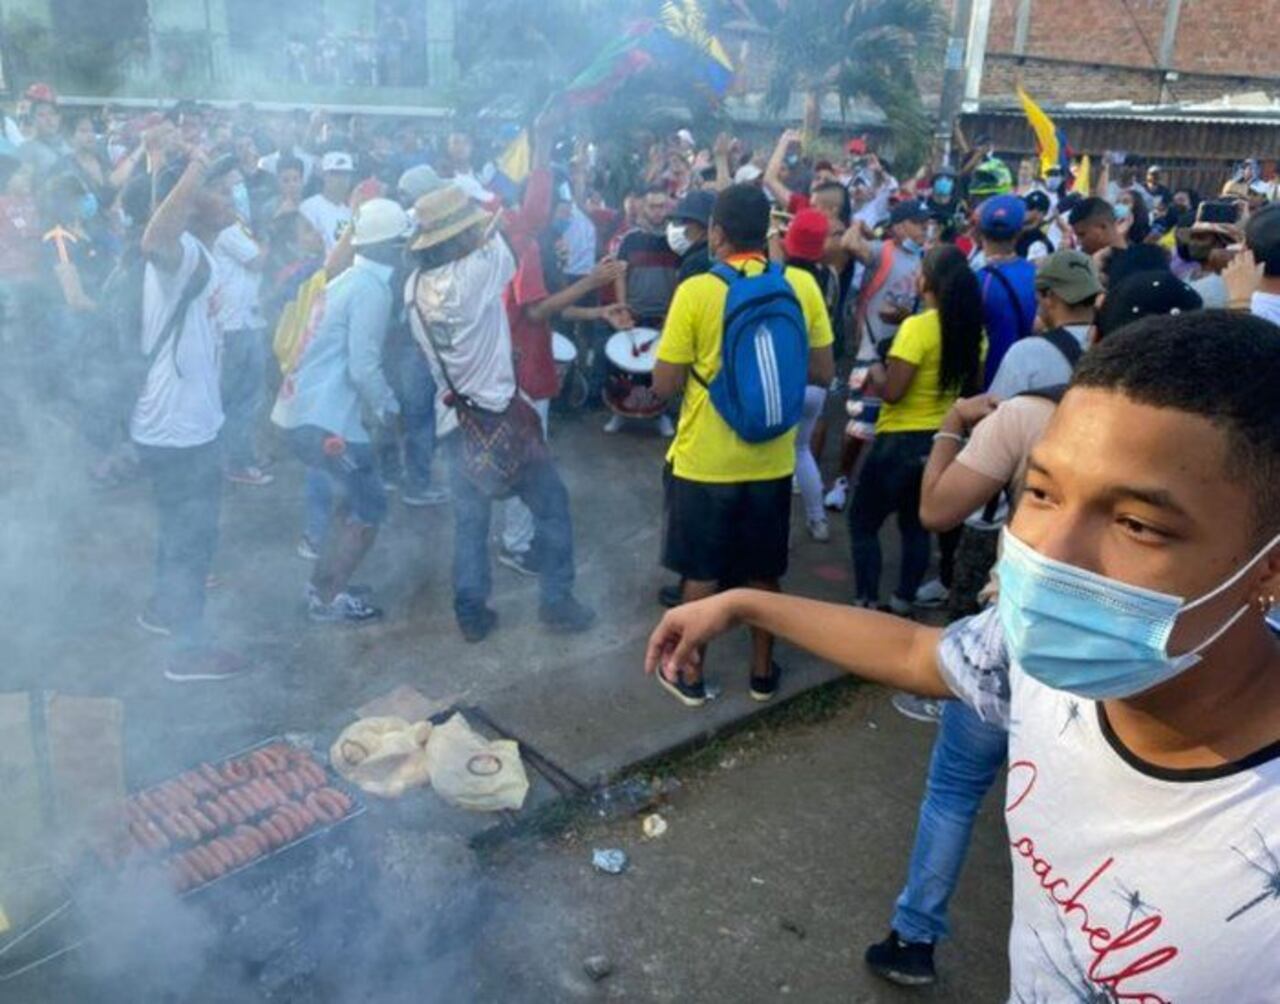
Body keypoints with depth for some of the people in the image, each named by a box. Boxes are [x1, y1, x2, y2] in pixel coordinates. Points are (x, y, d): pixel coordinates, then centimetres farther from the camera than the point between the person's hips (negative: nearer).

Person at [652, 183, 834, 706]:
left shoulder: (696, 292, -15)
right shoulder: (802, 286, -6)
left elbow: (665, 384, -11)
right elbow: (823, 372, 0)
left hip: (705, 461, -3)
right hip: (772, 459, 3)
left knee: (701, 571, 14)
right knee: (763, 570, 19)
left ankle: (691, 673, 26)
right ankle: (763, 669, 32)